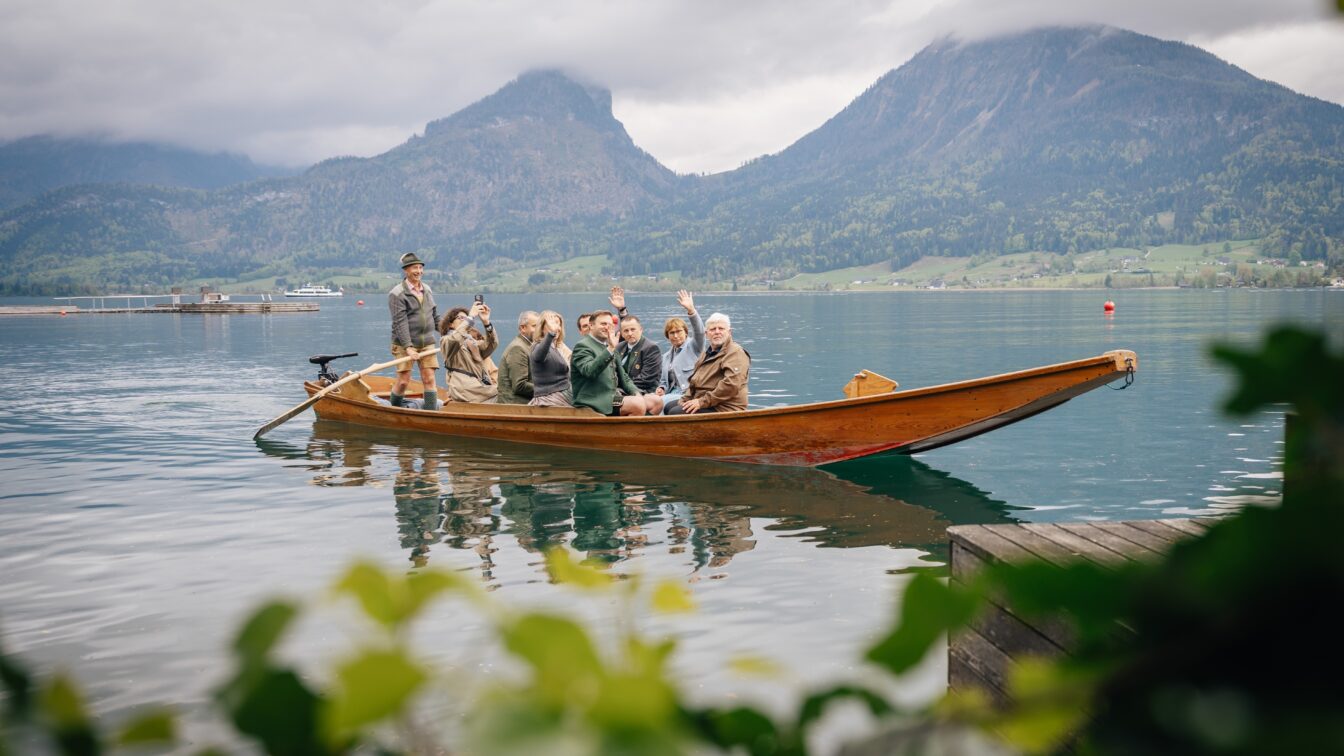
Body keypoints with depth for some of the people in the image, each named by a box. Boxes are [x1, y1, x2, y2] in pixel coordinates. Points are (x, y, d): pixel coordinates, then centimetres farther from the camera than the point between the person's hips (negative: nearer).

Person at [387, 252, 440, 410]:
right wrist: (408, 347, -23)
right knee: (403, 381, -5)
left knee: (429, 379, -3)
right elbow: (400, 323, -16)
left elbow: (435, 316, 21)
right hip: (404, 345, -5)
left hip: (427, 343, 5)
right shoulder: (397, 294, -8)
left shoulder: (427, 289, 13)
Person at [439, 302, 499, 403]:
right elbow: (455, 339, -16)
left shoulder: (472, 341, 28)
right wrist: (470, 317, -14)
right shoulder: (445, 341, 10)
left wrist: (486, 322, -7)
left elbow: (492, 344, 8)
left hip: (482, 387, 6)